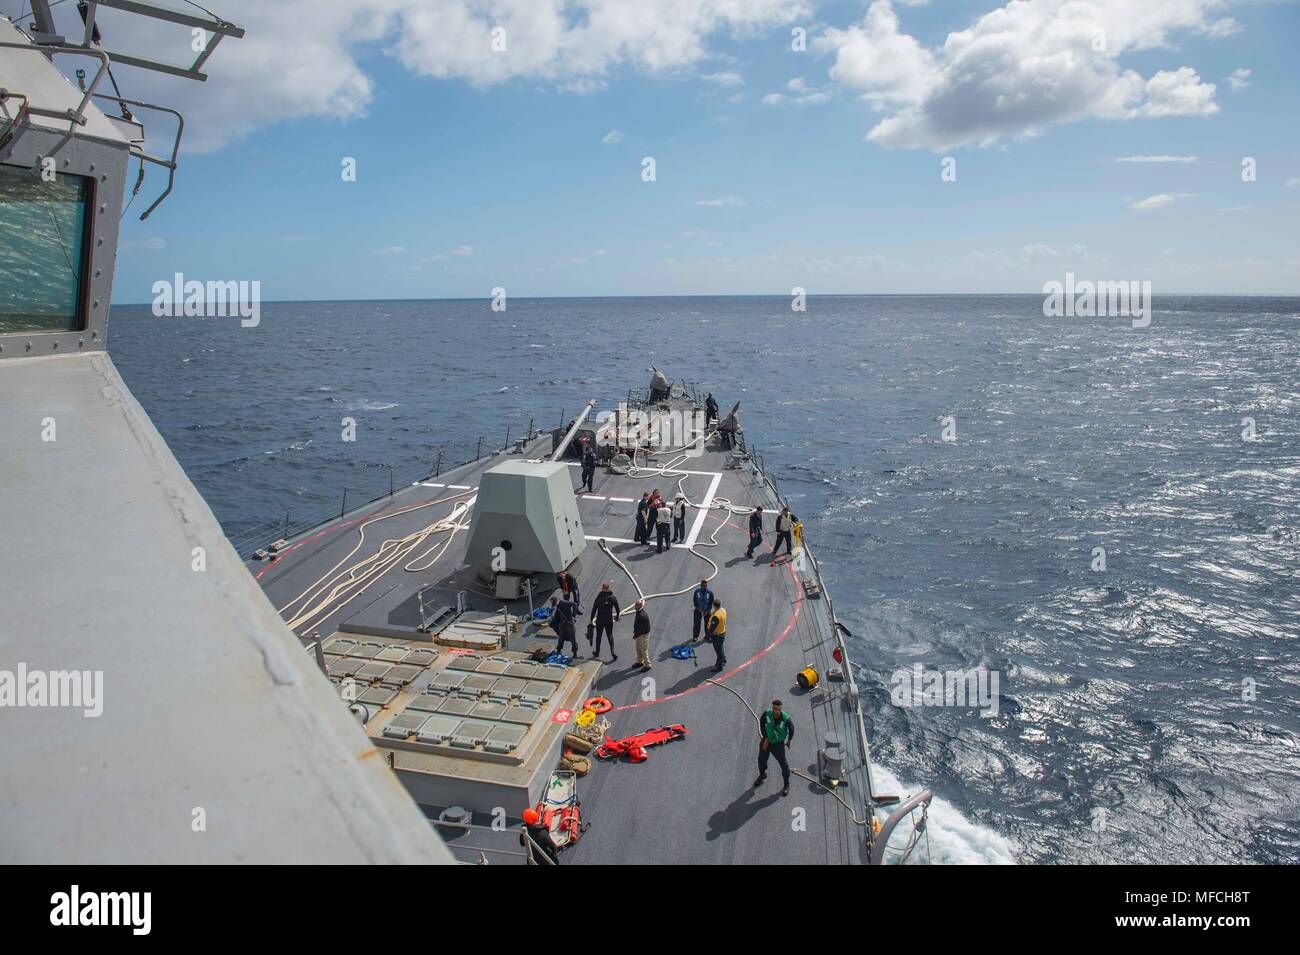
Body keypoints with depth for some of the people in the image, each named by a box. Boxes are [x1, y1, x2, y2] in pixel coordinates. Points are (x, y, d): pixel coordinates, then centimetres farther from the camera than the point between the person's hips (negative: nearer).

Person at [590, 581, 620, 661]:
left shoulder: (598, 597, -9)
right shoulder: (613, 598, -8)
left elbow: (594, 609, -7)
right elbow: (617, 609, 1)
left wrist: (592, 619, 1)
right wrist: (617, 616, 19)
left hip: (600, 620, 0)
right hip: (609, 620, 0)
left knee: (598, 636, 15)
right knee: (610, 636, 10)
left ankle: (597, 652, 25)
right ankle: (612, 651, -4)